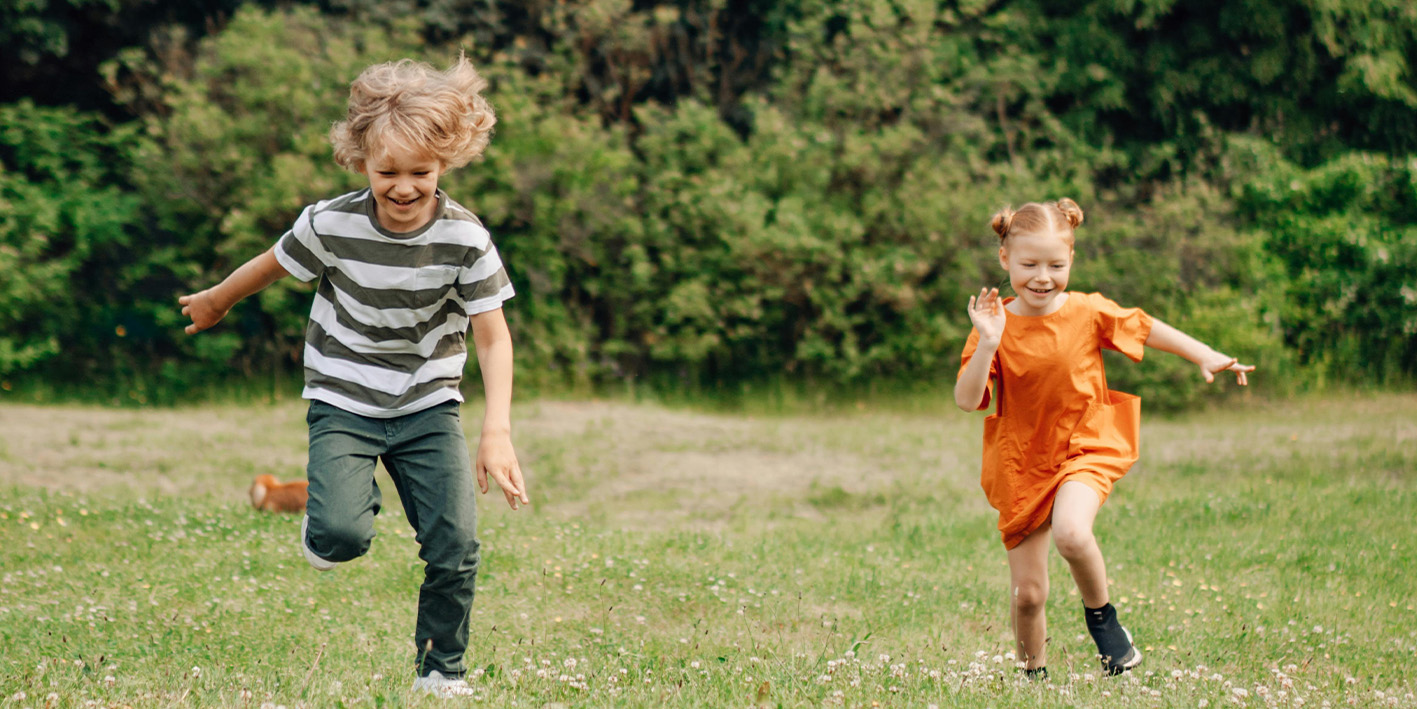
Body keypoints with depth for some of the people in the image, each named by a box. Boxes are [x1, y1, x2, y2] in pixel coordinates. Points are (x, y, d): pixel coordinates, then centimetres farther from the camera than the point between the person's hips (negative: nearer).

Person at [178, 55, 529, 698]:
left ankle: (442, 672, 13)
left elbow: (492, 337, -11)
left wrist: (497, 432, -21)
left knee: (455, 546, -9)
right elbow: (272, 264, 4)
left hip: (429, 407, 1)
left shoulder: (465, 240, -15)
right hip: (343, 403, -1)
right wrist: (213, 302, 22)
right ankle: (336, 515, 15)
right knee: (341, 537, -23)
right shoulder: (331, 226, -17)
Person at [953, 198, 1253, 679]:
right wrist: (988, 343, -29)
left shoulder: (1087, 312, -6)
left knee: (1070, 532, -33)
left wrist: (1207, 358, 6)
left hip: (1083, 449, -1)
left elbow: (1146, 328, 10)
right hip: (1021, 466, 1)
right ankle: (1034, 674, 30)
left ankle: (1100, 614, -5)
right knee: (1027, 593, 4)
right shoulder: (996, 324, -8)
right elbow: (967, 400, -16)